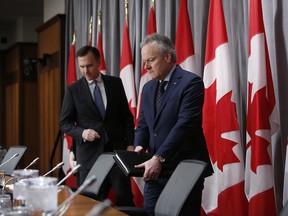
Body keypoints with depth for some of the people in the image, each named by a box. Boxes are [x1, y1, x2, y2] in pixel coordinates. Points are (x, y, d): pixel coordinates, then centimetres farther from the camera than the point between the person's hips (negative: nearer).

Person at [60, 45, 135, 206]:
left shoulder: (115, 83, 6)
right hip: (89, 152, -1)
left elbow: (127, 116, 9)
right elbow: (65, 123, 4)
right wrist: (82, 132, -14)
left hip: (116, 149, 1)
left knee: (125, 197, -1)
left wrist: (130, 144, 1)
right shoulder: (73, 90, 2)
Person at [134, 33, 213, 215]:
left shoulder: (191, 82, -11)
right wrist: (139, 146, -4)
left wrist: (159, 158, -26)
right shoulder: (148, 88, 14)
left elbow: (185, 124, -20)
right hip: (156, 168, 7)